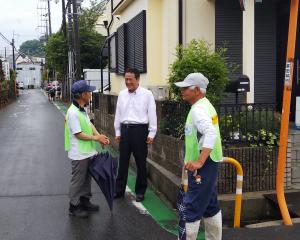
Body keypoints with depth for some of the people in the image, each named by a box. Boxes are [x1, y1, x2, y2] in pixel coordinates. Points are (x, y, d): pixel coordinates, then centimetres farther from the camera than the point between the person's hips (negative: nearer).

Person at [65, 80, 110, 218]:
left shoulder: (82, 110, 8)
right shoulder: (73, 112, -23)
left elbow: (90, 125, 10)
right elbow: (78, 134, -22)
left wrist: (100, 136, -6)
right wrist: (96, 138, -15)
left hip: (87, 152, 9)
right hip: (79, 154, -9)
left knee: (86, 178, 19)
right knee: (77, 180, 3)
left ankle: (84, 201, 32)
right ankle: (74, 207, 15)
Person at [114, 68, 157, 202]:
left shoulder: (147, 94, -5)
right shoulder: (122, 94, 8)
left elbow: (152, 114, -4)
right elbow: (118, 114, 14)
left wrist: (151, 133, -6)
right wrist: (117, 132, 13)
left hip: (139, 129, -4)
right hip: (125, 129, 4)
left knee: (140, 162, 6)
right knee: (123, 161, 10)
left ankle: (140, 191, 20)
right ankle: (119, 190, 22)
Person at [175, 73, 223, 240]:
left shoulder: (198, 109, -18)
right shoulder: (204, 105, 15)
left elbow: (211, 134, -32)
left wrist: (199, 162, -34)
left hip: (203, 165, -10)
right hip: (208, 163, 10)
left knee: (191, 208, -4)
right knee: (210, 206, 17)